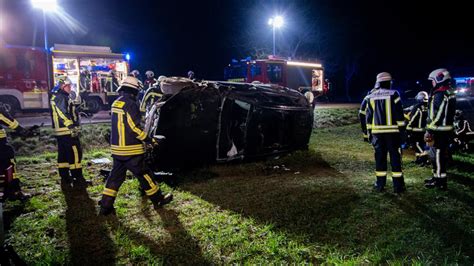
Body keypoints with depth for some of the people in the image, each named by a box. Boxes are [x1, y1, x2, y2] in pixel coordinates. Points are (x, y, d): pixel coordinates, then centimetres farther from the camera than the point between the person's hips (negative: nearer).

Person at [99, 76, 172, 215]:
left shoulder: (116, 103, 11)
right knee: (144, 174, 4)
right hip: (131, 149, -8)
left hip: (117, 148, 8)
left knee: (116, 176, 13)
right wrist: (148, 139, -10)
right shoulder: (130, 104, -16)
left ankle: (106, 205, 14)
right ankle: (158, 199, 17)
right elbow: (134, 127, -20)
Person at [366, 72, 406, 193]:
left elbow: (369, 117, 9)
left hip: (377, 132, 3)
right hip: (392, 131, -3)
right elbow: (399, 114, -6)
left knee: (380, 157, 8)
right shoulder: (393, 95, -5)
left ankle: (380, 184, 12)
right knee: (395, 157, 2)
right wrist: (402, 129, -1)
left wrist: (369, 131, 15)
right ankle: (398, 185, 5)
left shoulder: (371, 97, 6)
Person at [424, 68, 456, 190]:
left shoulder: (440, 95, -18)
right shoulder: (450, 93, 14)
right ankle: (438, 176, 29)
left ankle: (440, 182, 2)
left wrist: (430, 131, -20)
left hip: (439, 130, -10)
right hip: (447, 129, 10)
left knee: (437, 155, -4)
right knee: (442, 154, 18)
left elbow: (437, 115, -24)